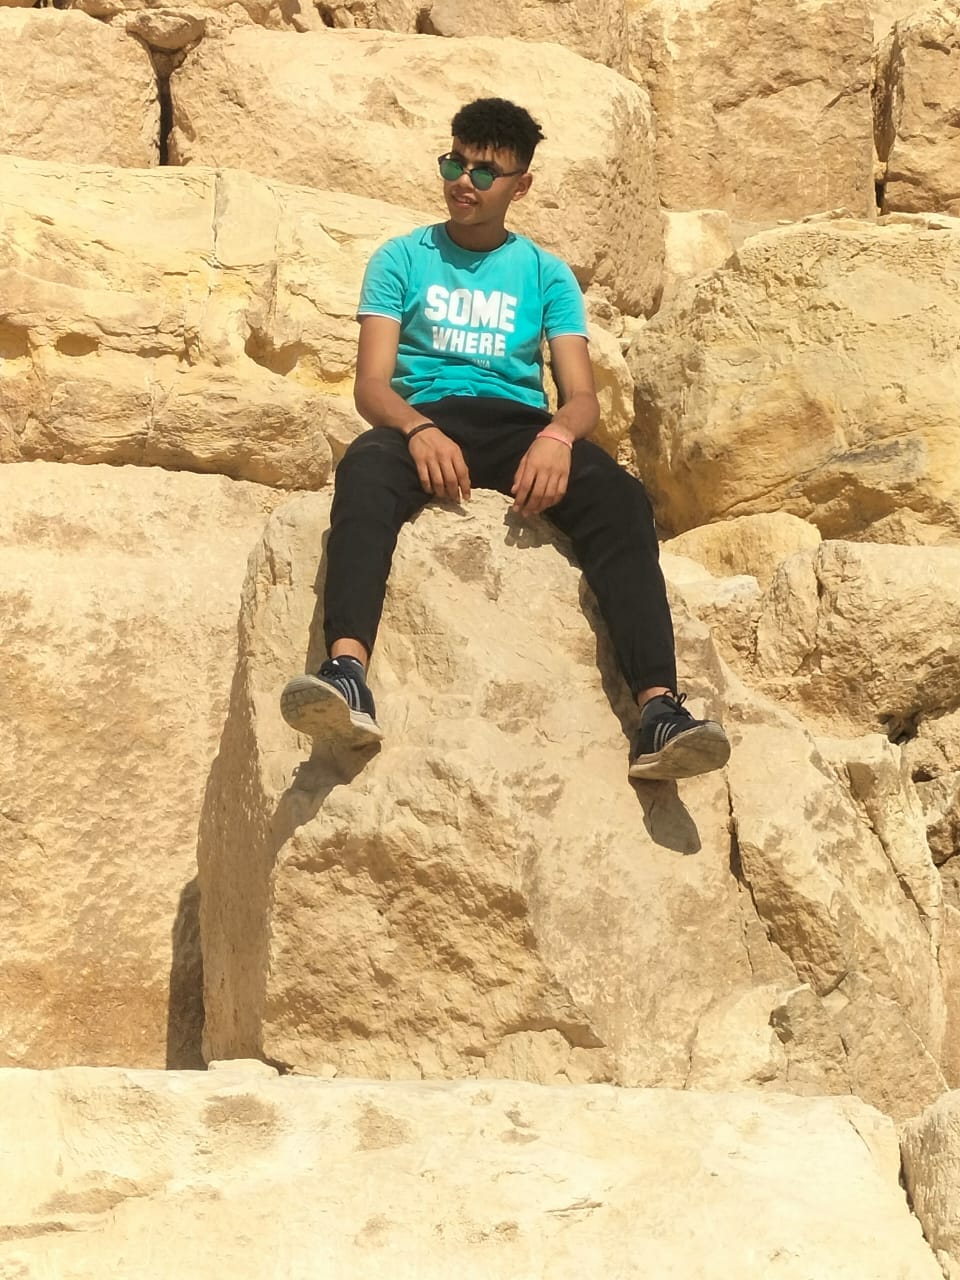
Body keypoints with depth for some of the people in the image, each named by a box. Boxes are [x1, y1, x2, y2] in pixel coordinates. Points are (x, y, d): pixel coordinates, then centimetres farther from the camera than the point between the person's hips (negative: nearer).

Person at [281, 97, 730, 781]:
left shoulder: (547, 274, 20)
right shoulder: (403, 259, 17)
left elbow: (582, 395, 9)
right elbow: (371, 383, 4)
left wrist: (557, 437, -17)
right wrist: (419, 429, -20)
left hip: (519, 423, 1)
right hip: (424, 415, -1)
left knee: (620, 496, -32)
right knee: (364, 470, -39)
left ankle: (658, 706, -46)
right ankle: (347, 675, -60)